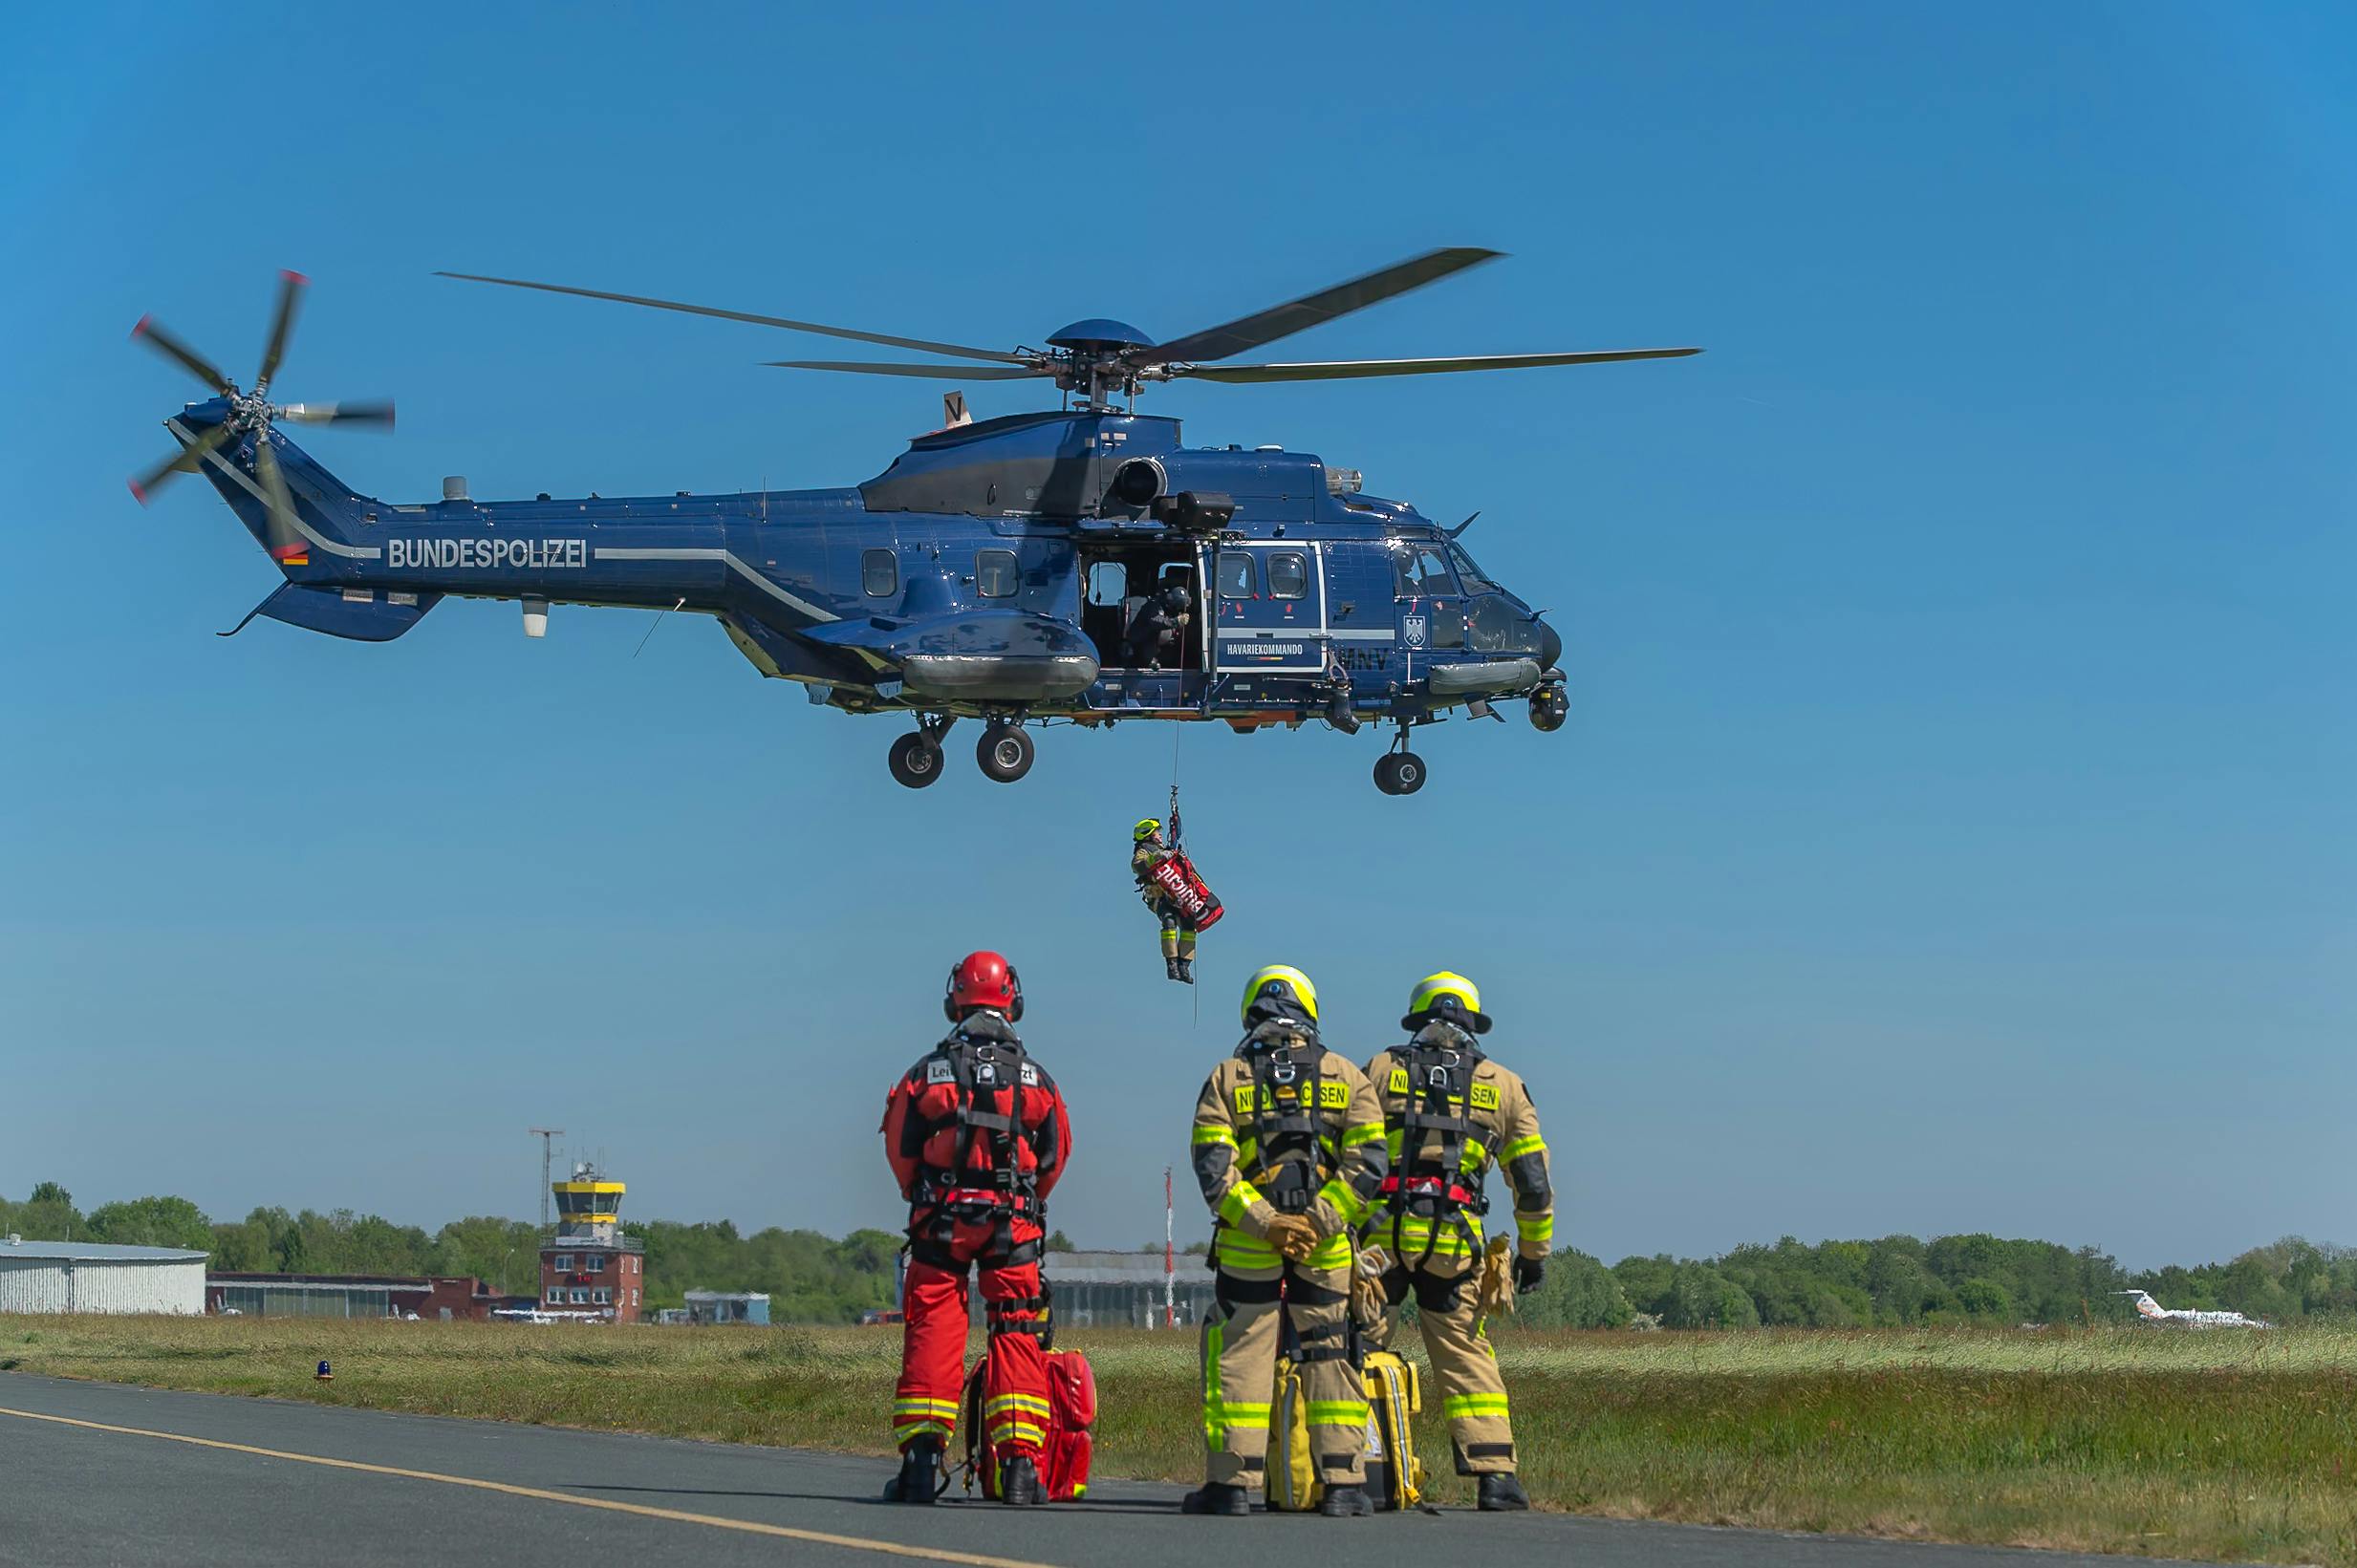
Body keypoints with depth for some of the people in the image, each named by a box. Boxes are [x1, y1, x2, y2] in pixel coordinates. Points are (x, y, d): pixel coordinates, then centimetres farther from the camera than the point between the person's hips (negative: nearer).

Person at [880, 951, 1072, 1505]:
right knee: (1016, 1335, 3)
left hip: (939, 1218, 0)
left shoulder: (926, 1073, 1)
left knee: (931, 1334, 3)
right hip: (1015, 1221, 0)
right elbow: (1055, 1156, 9)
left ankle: (920, 1459, -3)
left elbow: (900, 1150, 5)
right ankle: (1020, 1462, -6)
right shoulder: (1036, 1078, 4)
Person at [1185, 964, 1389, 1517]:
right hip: (1326, 1248, 1)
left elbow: (1213, 1166, -8)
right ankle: (1344, 1483, 4)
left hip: (1246, 1244, -1)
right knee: (1332, 1358, 7)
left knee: (1237, 1357, 3)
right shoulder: (1346, 1076, 5)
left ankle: (1231, 1483, -1)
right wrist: (1320, 1221, -10)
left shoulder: (1226, 1078, 4)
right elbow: (1369, 1161, -5)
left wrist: (1263, 1221, -12)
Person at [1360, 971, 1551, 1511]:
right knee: (1467, 1358, 6)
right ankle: (1495, 1472, -2)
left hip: (1382, 1233, -1)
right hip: (1453, 1241, 1)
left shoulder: (1382, 1070, 10)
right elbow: (1534, 1182, 14)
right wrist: (1534, 1252, 23)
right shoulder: (1503, 1086, 13)